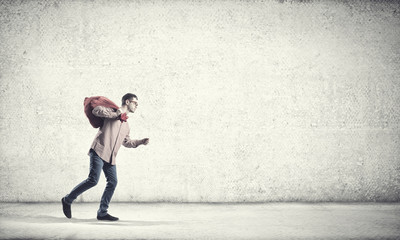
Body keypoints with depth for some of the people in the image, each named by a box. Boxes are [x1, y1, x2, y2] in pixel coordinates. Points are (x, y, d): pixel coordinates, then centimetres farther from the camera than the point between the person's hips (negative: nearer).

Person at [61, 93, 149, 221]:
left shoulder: (126, 125, 24)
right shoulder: (113, 111, 1)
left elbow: (126, 142, 36)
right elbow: (96, 110, -16)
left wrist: (141, 142, 26)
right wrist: (115, 114, -14)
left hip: (110, 157, 8)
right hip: (99, 151, -8)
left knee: (113, 182, -1)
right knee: (93, 180, -15)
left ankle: (102, 213, 8)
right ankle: (67, 200, 1)